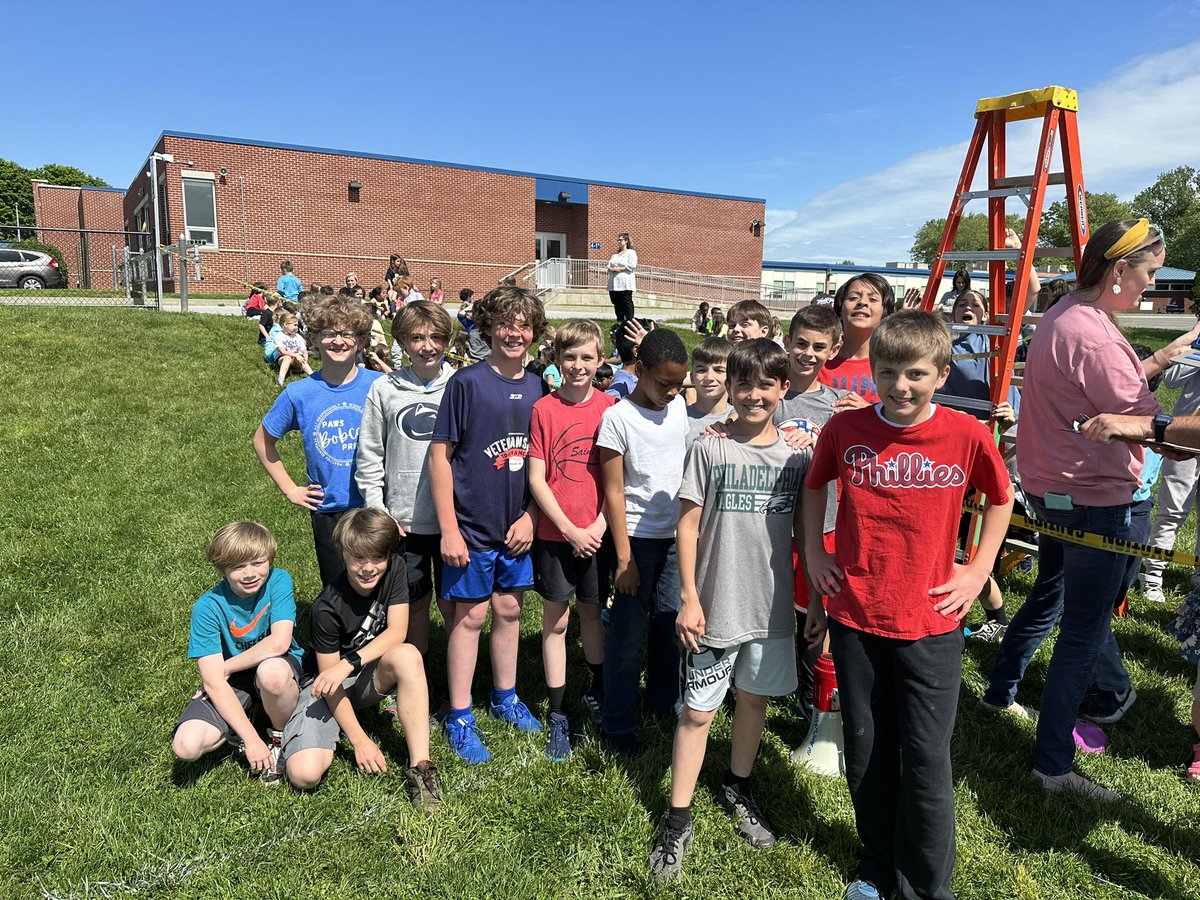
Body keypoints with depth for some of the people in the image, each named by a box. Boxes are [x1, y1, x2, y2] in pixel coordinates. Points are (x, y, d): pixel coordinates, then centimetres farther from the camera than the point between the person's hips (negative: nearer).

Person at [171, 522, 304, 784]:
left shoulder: (278, 581, -18)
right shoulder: (208, 607, -18)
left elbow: (279, 643, -29)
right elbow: (213, 681, -21)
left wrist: (225, 668, -19)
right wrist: (251, 738, -25)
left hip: (278, 667, -1)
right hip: (230, 683, 1)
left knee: (271, 671, -37)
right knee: (186, 746, -23)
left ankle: (281, 735, -7)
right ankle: (237, 729, 10)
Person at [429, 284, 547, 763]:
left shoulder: (537, 387, 4)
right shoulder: (466, 382, -10)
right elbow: (440, 455, -10)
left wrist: (530, 516, 0)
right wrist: (449, 529, -13)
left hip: (519, 526, 4)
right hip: (472, 526, -4)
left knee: (509, 610, 15)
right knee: (470, 615, 5)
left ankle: (505, 697, 34)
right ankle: (460, 717, 20)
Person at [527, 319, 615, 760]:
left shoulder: (610, 407, -1)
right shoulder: (544, 409, -6)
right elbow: (536, 479, -7)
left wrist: (599, 525, -8)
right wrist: (571, 530, -10)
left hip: (597, 532, 1)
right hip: (555, 533, -1)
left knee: (591, 611, 17)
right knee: (555, 620, 7)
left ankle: (597, 691, 39)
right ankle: (557, 715, 20)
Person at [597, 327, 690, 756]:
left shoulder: (678, 406, 5)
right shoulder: (618, 418, -12)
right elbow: (613, 492, -11)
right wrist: (624, 557, -12)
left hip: (676, 534, 5)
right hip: (638, 536, -5)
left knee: (670, 622, 13)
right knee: (629, 633, 2)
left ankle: (664, 698, 35)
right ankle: (617, 724, 15)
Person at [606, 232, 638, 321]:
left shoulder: (631, 252, 2)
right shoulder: (615, 254, 23)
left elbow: (632, 265, -11)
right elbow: (609, 266, 15)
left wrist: (619, 268, -14)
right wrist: (612, 269, -8)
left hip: (625, 283, -7)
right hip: (613, 283, 7)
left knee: (627, 303, -9)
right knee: (616, 304, 5)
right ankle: (620, 322, 10)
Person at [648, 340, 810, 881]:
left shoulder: (796, 456, 1)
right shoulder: (709, 449, -7)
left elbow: (805, 532, 8)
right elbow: (689, 525, -5)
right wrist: (689, 597, -8)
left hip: (773, 607, 3)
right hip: (715, 607, -3)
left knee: (754, 698, 18)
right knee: (697, 711, 4)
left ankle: (737, 787, 41)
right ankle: (678, 820, 17)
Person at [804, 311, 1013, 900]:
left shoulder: (967, 435, -9)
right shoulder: (844, 428, -6)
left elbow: (1000, 497, 9)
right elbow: (815, 485, 12)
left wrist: (979, 569, 3)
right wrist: (814, 552, 5)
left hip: (930, 624, -1)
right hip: (854, 618, 2)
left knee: (926, 762, 5)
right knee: (866, 754, 16)